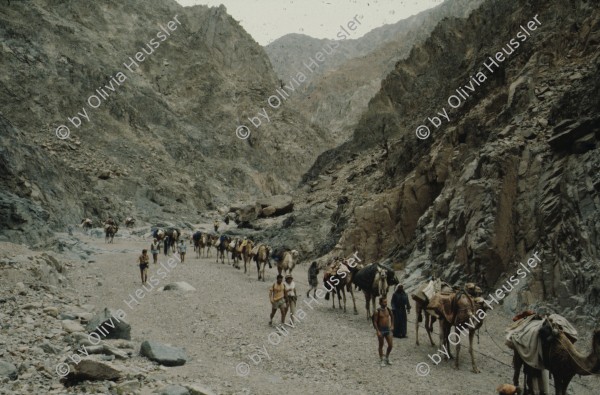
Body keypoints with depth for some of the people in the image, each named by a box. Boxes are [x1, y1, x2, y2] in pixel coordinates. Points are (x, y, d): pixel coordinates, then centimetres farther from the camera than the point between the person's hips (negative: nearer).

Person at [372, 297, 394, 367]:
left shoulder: (388, 310, -1)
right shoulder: (377, 312, -15)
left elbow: (392, 316, 18)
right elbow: (375, 322, -13)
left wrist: (392, 325, 13)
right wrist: (378, 331, -18)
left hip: (388, 329, 4)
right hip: (381, 330, -4)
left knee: (390, 345, 5)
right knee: (381, 345, 8)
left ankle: (387, 358, 27)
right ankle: (382, 360, 20)